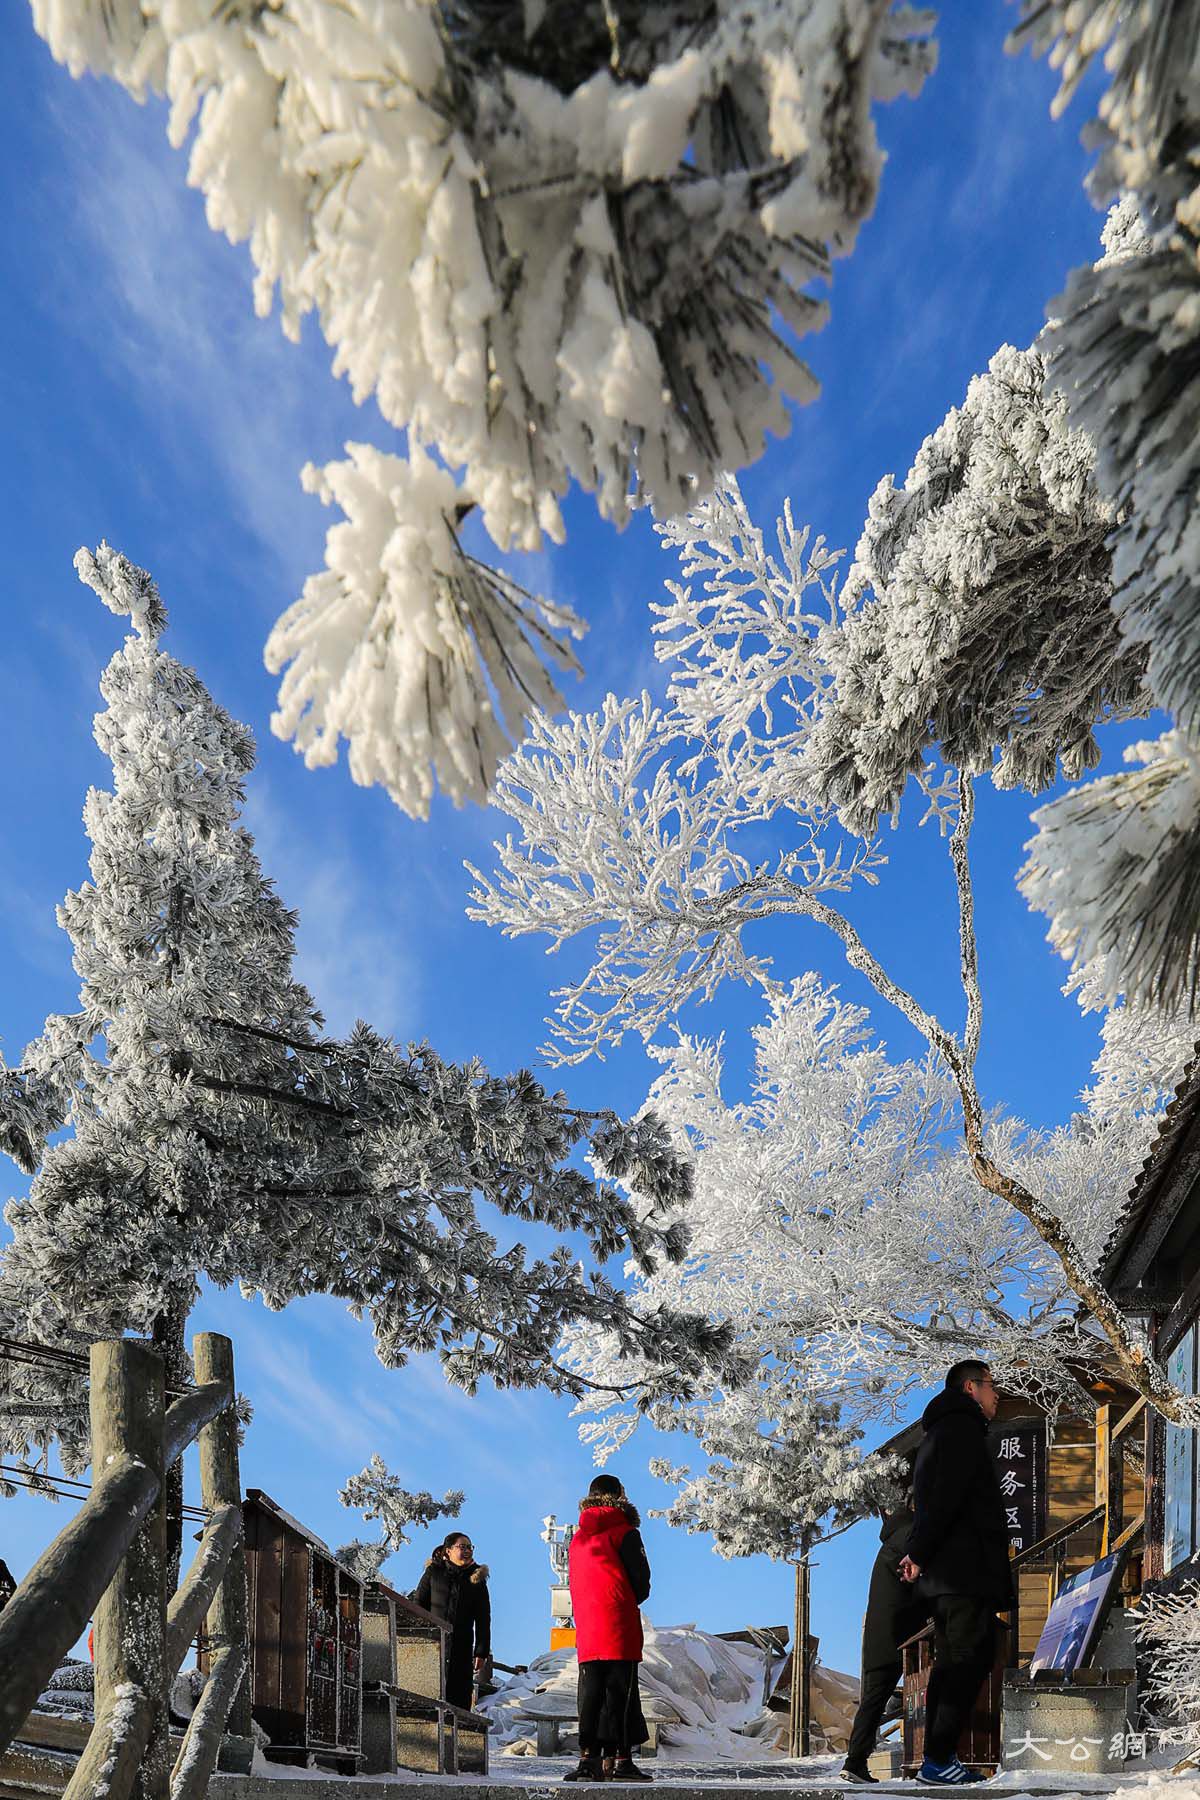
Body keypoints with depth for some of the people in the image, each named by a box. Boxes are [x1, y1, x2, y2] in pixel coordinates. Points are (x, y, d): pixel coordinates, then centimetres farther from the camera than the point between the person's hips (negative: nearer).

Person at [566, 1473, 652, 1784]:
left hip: (586, 1630, 5)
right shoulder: (624, 1533, -3)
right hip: (620, 1630, -5)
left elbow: (575, 1583, 16)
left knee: (590, 1695, 8)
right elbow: (641, 1582, -5)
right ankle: (621, 1760, -6)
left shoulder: (578, 1537, 14)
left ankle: (588, 1758, 1)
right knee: (620, 1694, -2)